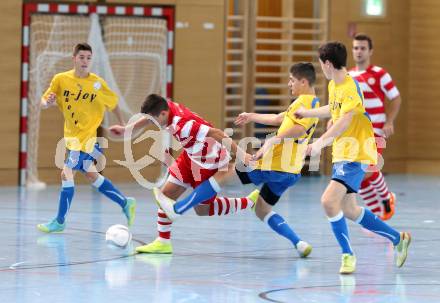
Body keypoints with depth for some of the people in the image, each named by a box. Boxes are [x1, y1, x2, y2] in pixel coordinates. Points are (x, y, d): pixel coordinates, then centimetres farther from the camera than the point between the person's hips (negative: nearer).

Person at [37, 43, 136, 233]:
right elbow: (43, 103, 0)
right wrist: (48, 102, -22)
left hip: (86, 137, -5)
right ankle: (125, 203, 28)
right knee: (91, 175, 15)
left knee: (67, 174, -10)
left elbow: (113, 103, 5)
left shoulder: (97, 83, -10)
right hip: (71, 136, 5)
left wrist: (122, 125, 7)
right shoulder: (61, 79, -3)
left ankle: (59, 222, 0)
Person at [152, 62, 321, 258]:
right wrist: (251, 117, 39)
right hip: (291, 171, 9)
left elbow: (300, 128, -30)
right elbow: (278, 119, 31)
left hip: (274, 165, -9)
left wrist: (272, 141, -35)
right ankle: (299, 244, 4)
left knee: (224, 173, -2)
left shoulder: (305, 101, -11)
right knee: (262, 210, 17)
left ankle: (177, 209, -1)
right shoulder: (313, 103, 20)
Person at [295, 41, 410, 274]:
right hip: (341, 154, 10)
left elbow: (344, 121, -31)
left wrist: (320, 142, -39)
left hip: (355, 156, -10)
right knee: (348, 210, 14)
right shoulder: (333, 86, 11)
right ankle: (398, 238, 28)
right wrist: (307, 113, 43)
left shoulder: (351, 88, -18)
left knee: (328, 201, -24)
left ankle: (347, 255, -11)